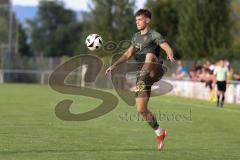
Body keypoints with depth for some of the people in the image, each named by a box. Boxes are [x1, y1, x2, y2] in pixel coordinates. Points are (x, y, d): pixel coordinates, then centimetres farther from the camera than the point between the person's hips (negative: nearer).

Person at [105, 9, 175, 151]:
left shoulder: (154, 35, -1)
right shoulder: (136, 37, 20)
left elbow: (167, 48, -18)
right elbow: (128, 54, 28)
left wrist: (170, 56, -40)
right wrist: (114, 65, 19)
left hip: (154, 72, -7)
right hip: (143, 75, 7)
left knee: (149, 55, -39)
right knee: (141, 110, 2)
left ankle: (141, 84, -57)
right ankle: (160, 133, 19)